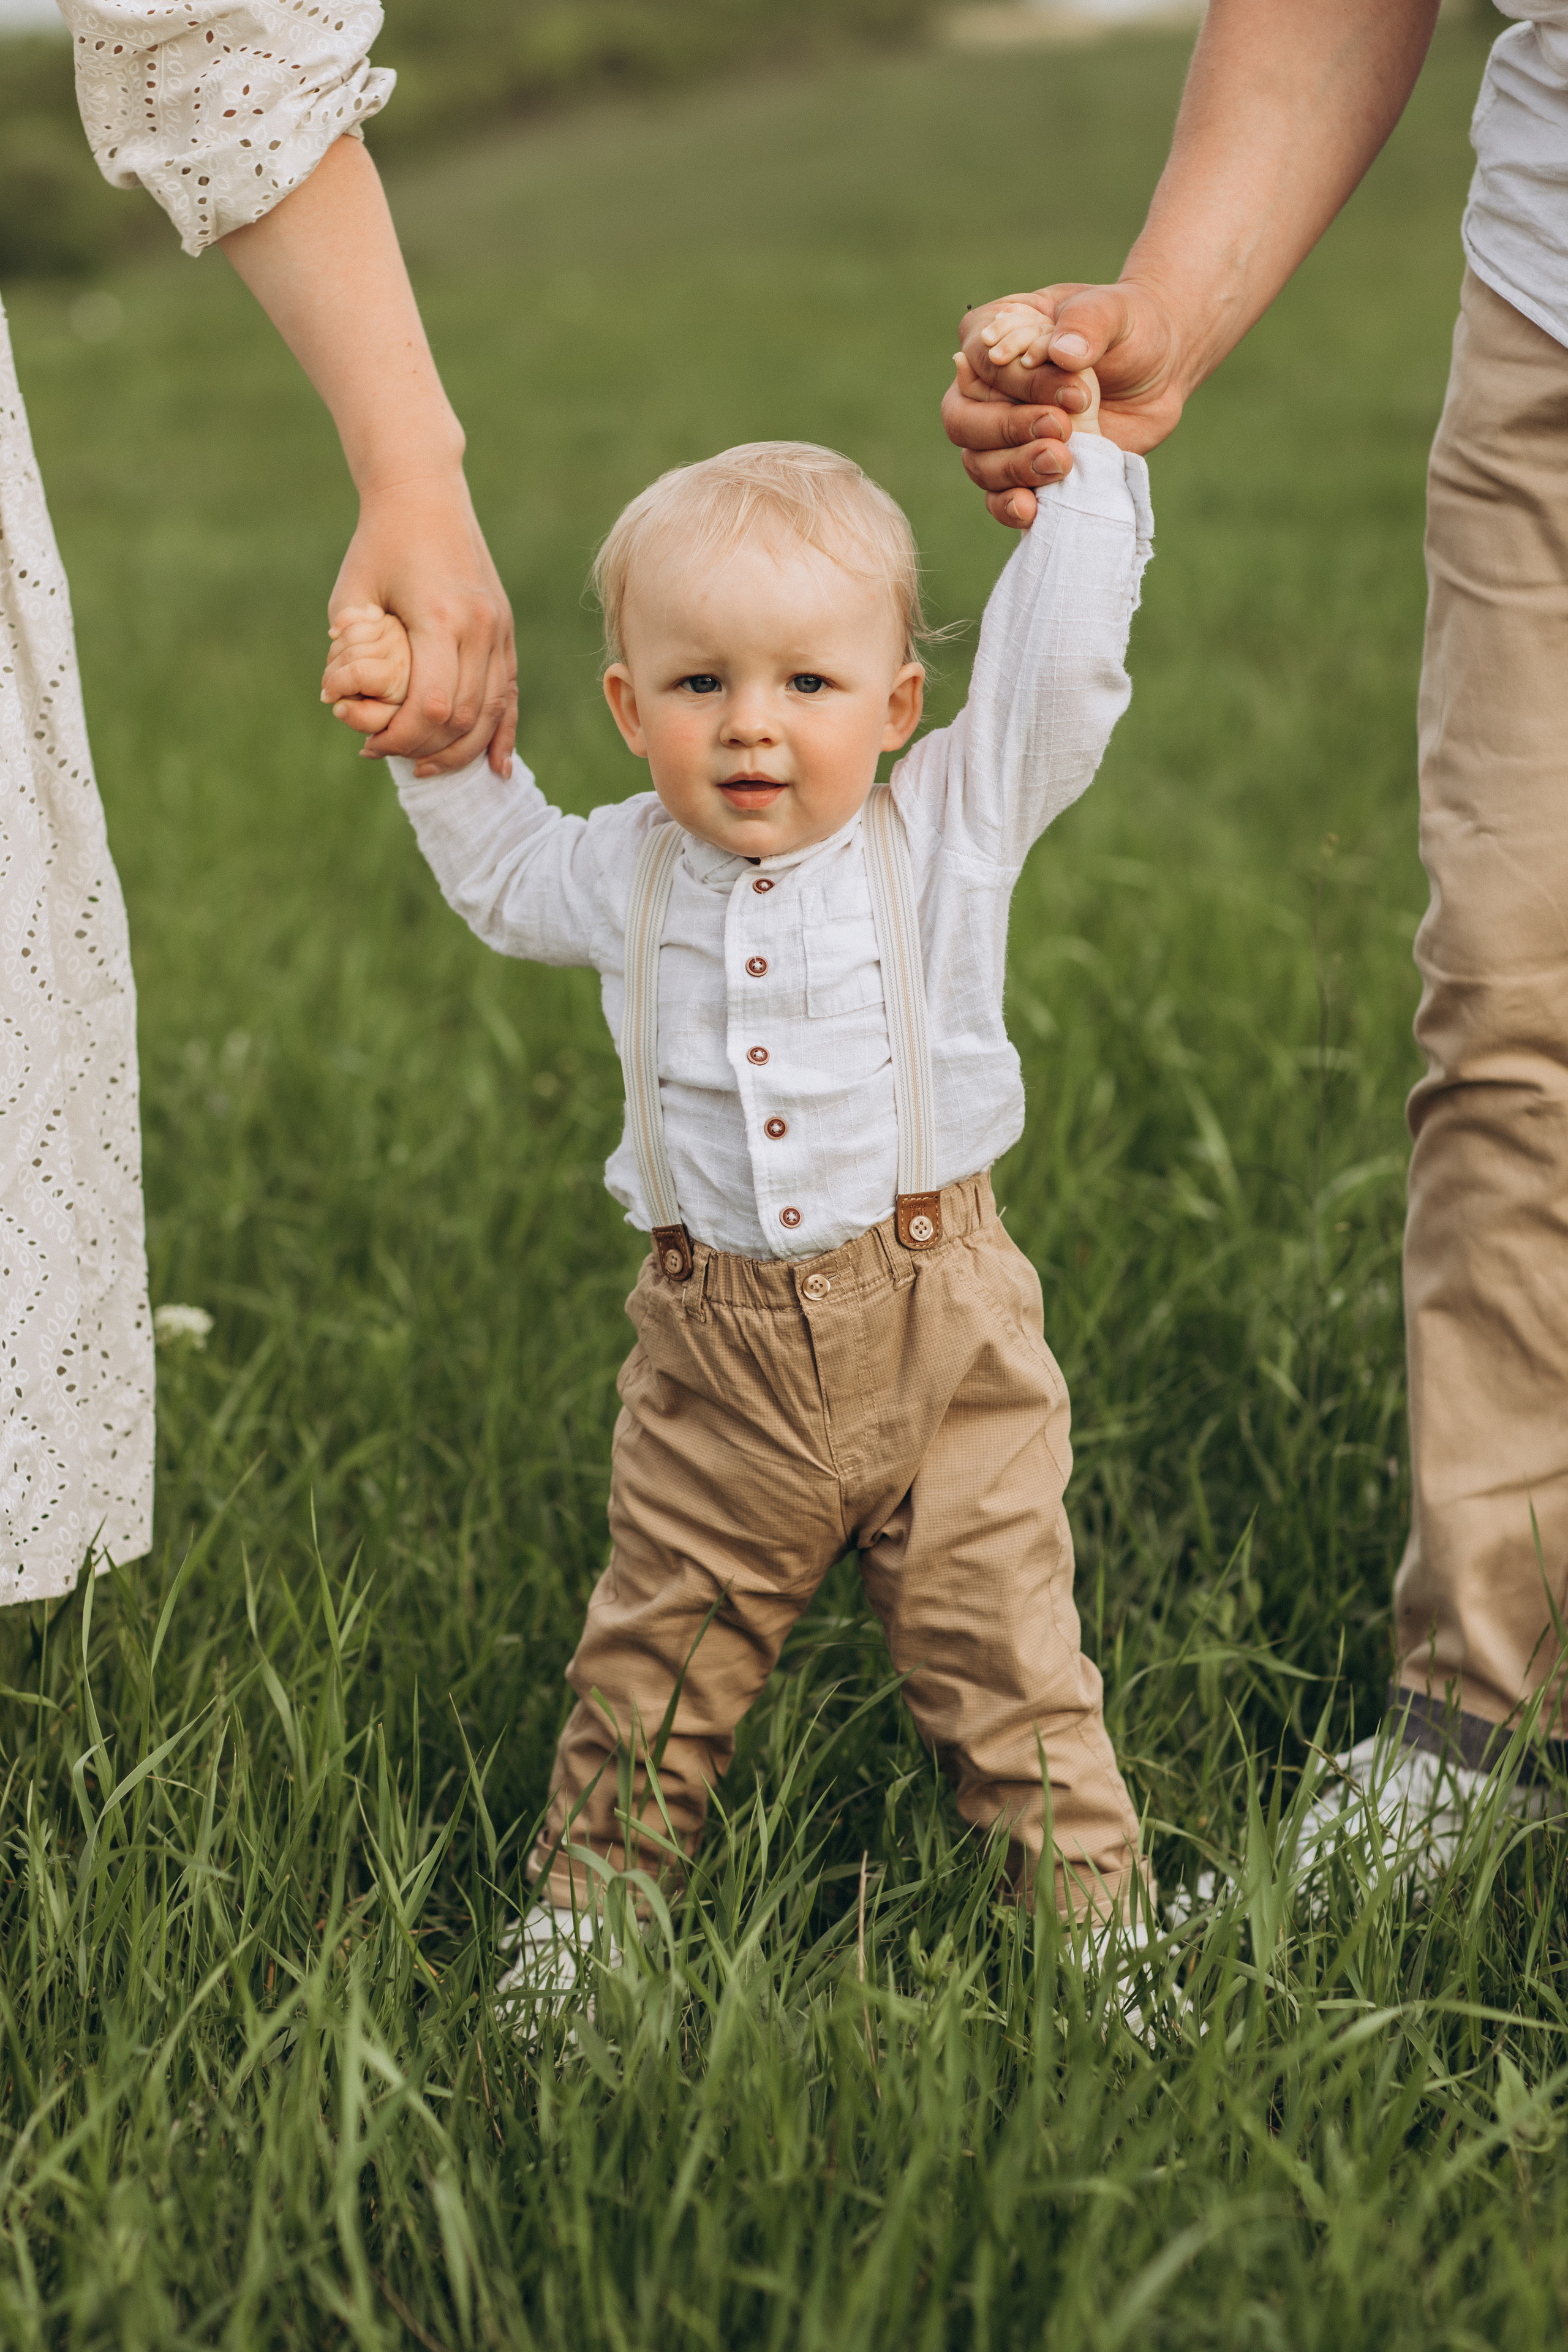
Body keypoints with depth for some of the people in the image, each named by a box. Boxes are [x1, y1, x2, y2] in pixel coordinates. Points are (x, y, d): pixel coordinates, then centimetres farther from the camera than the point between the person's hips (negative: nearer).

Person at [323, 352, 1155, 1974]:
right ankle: (581, 1915, 30)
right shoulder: (626, 876, 3)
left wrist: (1079, 464, -7)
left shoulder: (946, 832, -5)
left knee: (1006, 1661, 5)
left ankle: (1090, 1915, 19)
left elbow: (1063, 671, -8)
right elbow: (500, 873, 25)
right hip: (717, 1360, 2)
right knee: (654, 1665, 14)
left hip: (942, 1329, -2)